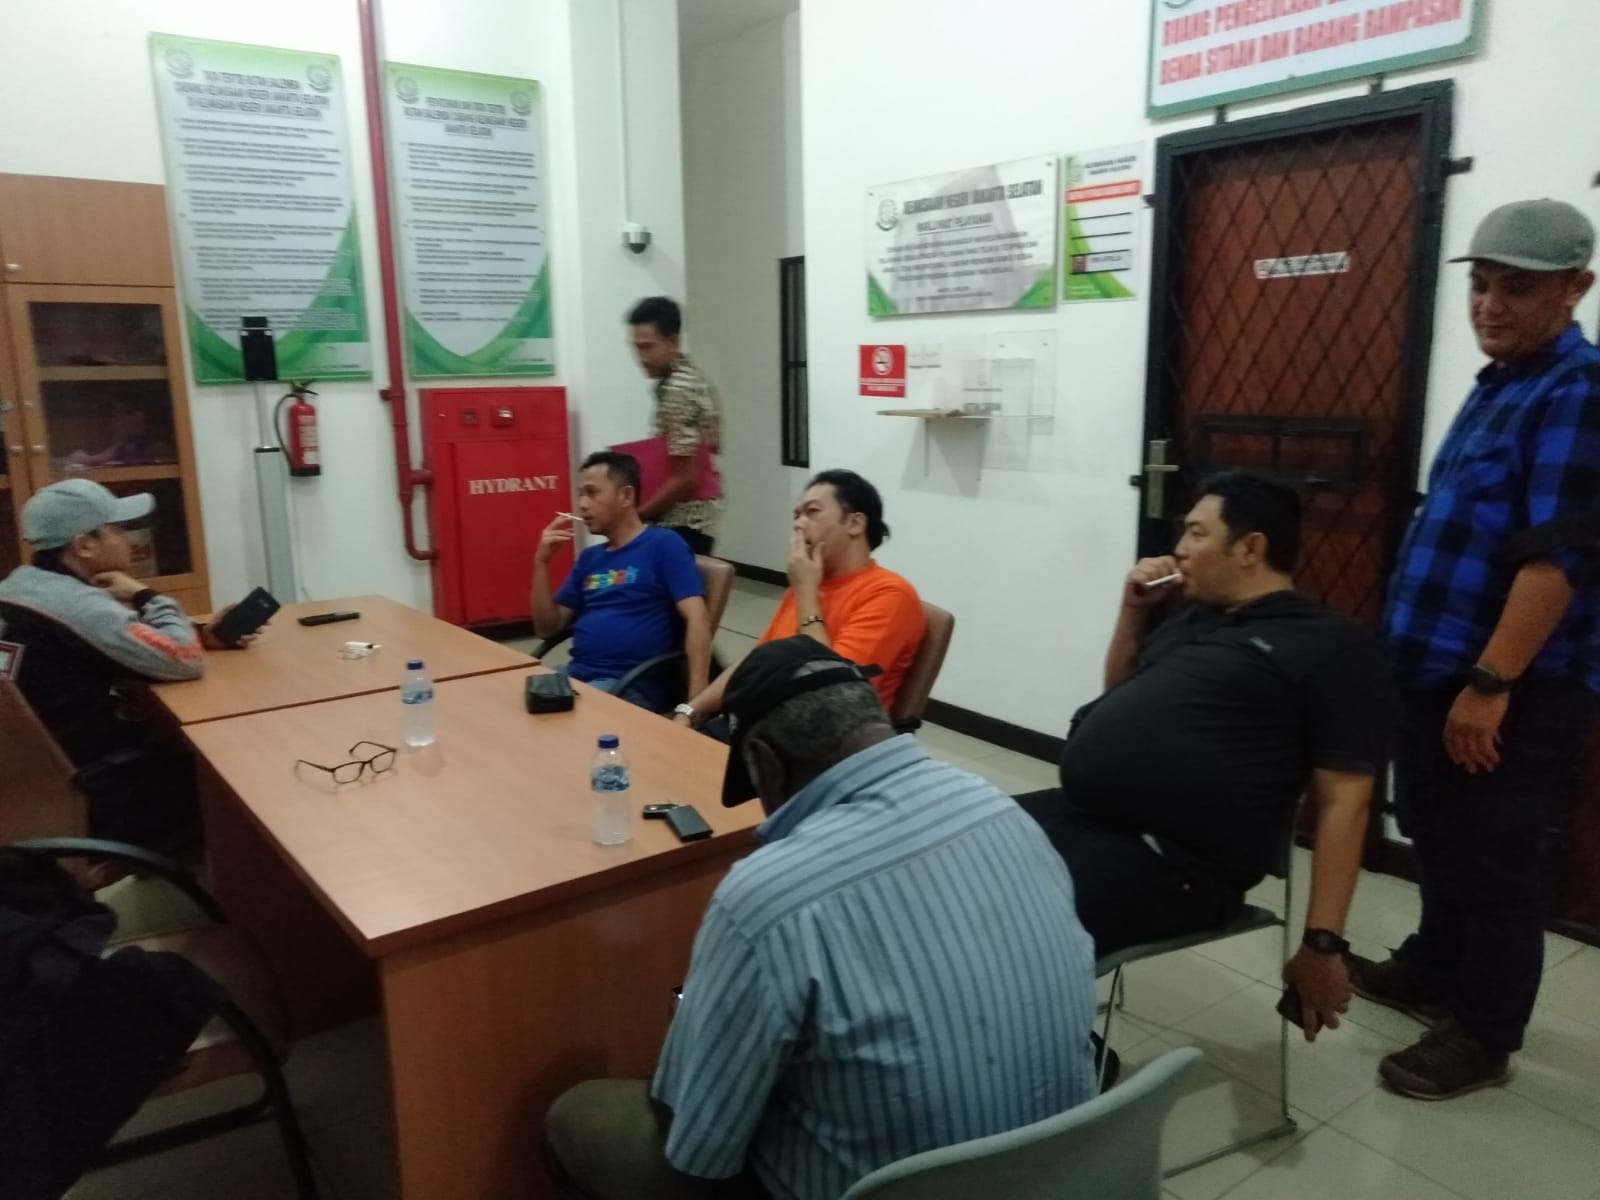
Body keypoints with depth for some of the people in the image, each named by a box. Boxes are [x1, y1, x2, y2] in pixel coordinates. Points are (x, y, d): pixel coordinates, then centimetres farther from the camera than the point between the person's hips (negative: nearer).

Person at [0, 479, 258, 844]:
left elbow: (142, 650, 11)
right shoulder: (75, 604, -25)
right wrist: (145, 596, -10)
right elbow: (185, 661, -24)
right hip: (94, 798, -9)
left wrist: (205, 635, -3)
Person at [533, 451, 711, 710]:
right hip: (575, 673, 7)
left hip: (632, 685, -6)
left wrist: (695, 701, -24)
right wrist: (542, 562, 6)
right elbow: (548, 628, 19)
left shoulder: (664, 546, -1)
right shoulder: (589, 558, 20)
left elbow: (697, 619, -13)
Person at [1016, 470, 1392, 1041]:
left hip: (1163, 861, -9)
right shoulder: (1190, 617, 20)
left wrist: (1323, 943, -12)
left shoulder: (1330, 645, -2)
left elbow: (1343, 802, -7)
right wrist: (1133, 611, 16)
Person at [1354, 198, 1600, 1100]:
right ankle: (1434, 973, 39)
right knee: (1441, 841, 21)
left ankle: (1485, 1035, 20)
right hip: (1439, 665, 9)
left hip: (1517, 688, -9)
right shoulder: (1500, 383, 14)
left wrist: (1491, 684, -24)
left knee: (1496, 863, 4)